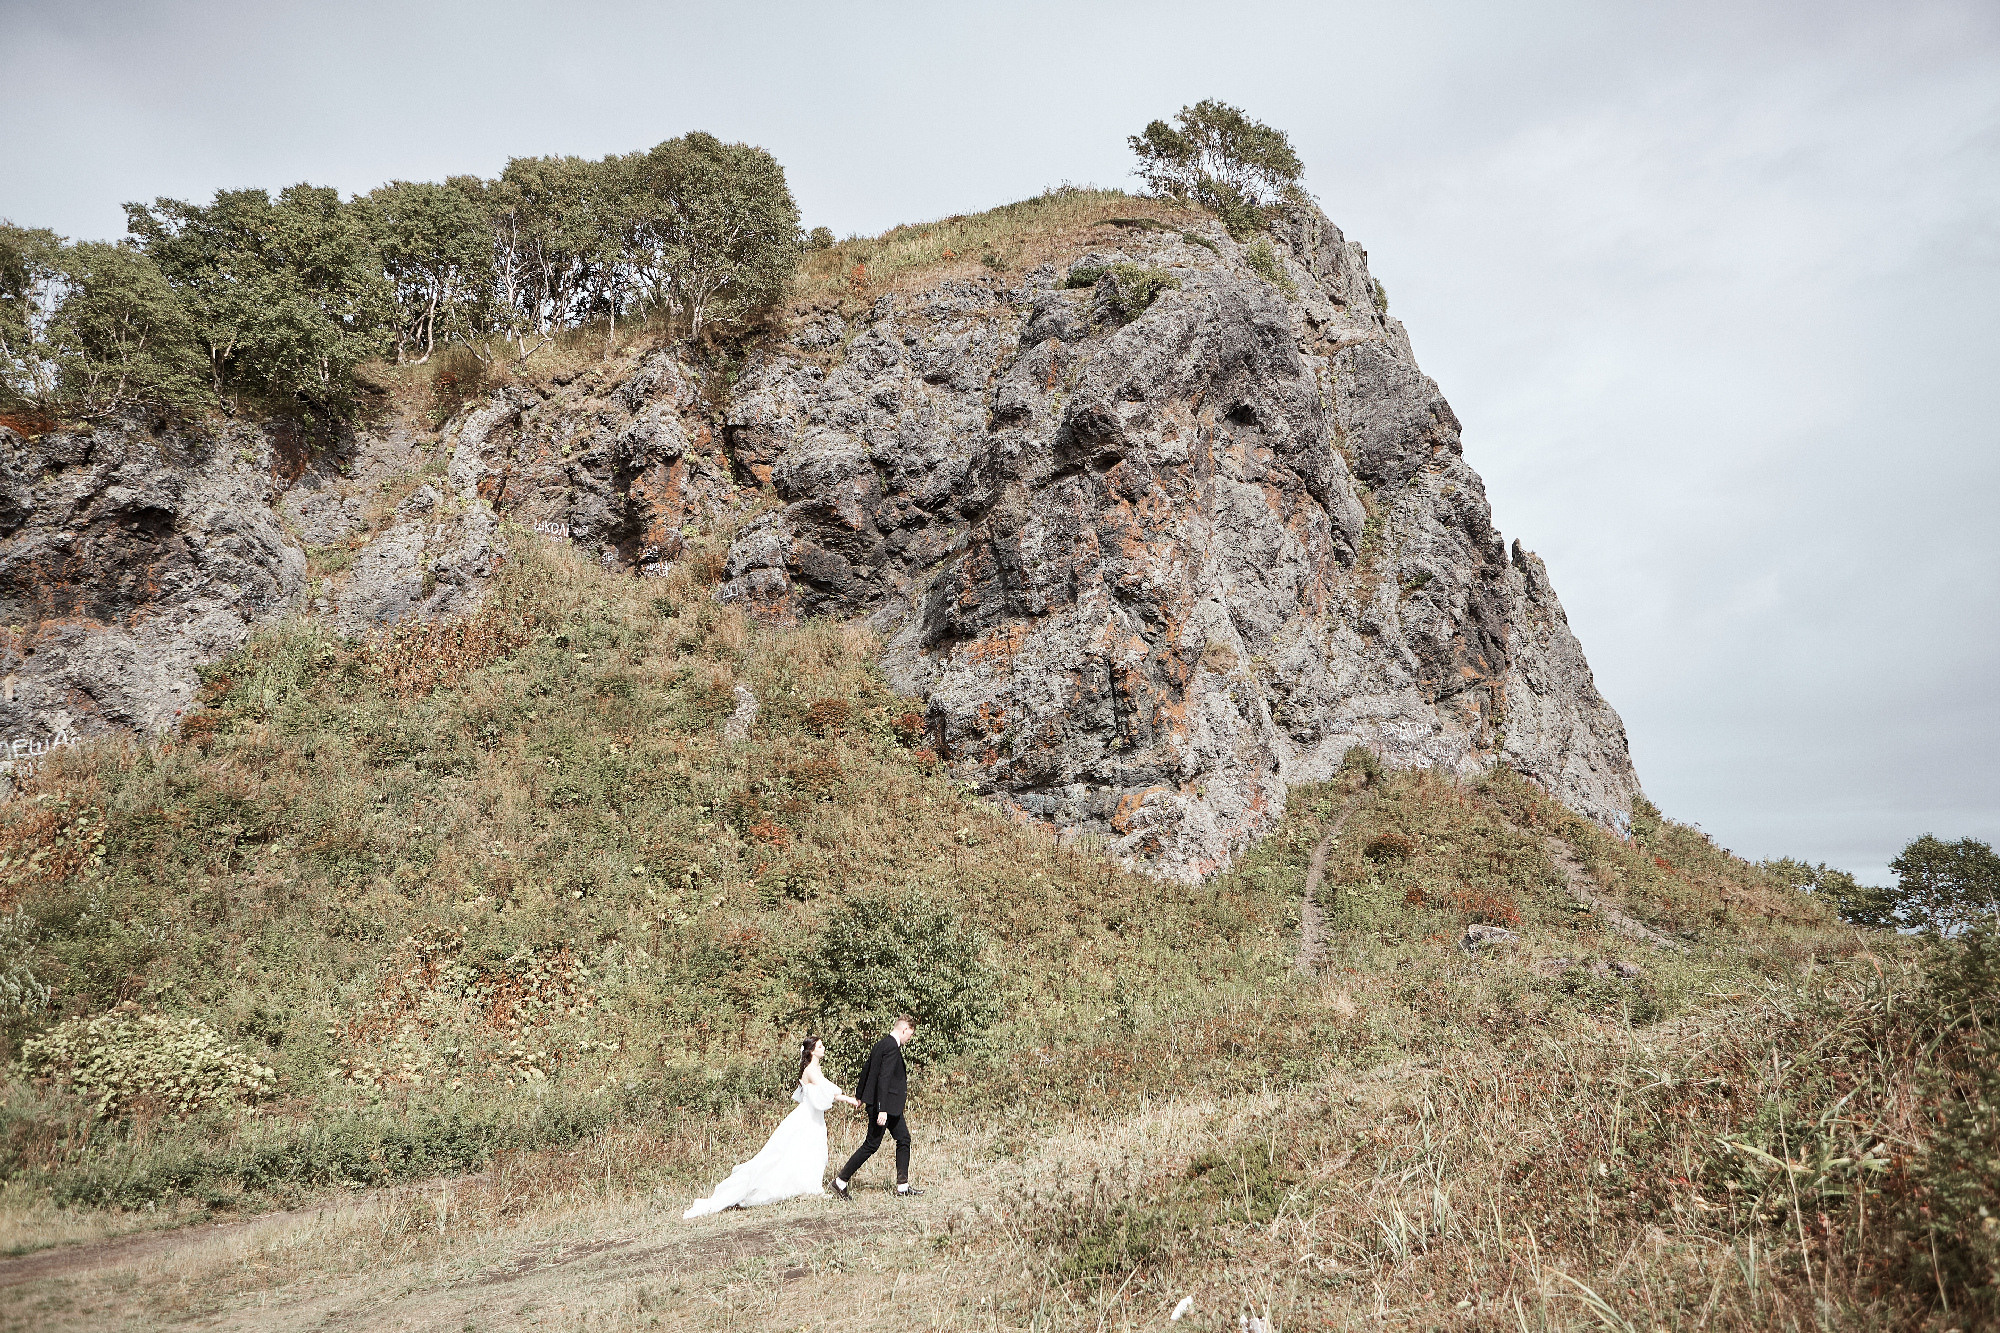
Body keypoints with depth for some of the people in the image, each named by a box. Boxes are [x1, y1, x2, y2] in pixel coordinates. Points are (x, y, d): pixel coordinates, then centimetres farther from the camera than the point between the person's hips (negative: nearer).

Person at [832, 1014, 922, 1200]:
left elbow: (866, 1070, 17)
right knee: (871, 1145, -2)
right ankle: (840, 1182, 7)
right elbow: (883, 1078, -26)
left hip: (892, 1106, 10)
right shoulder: (892, 1048, -20)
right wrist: (882, 1110, -27)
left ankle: (902, 1188, 17)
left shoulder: (880, 1045, 10)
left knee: (904, 1139, 13)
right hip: (885, 1105, -10)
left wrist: (860, 1096, 27)